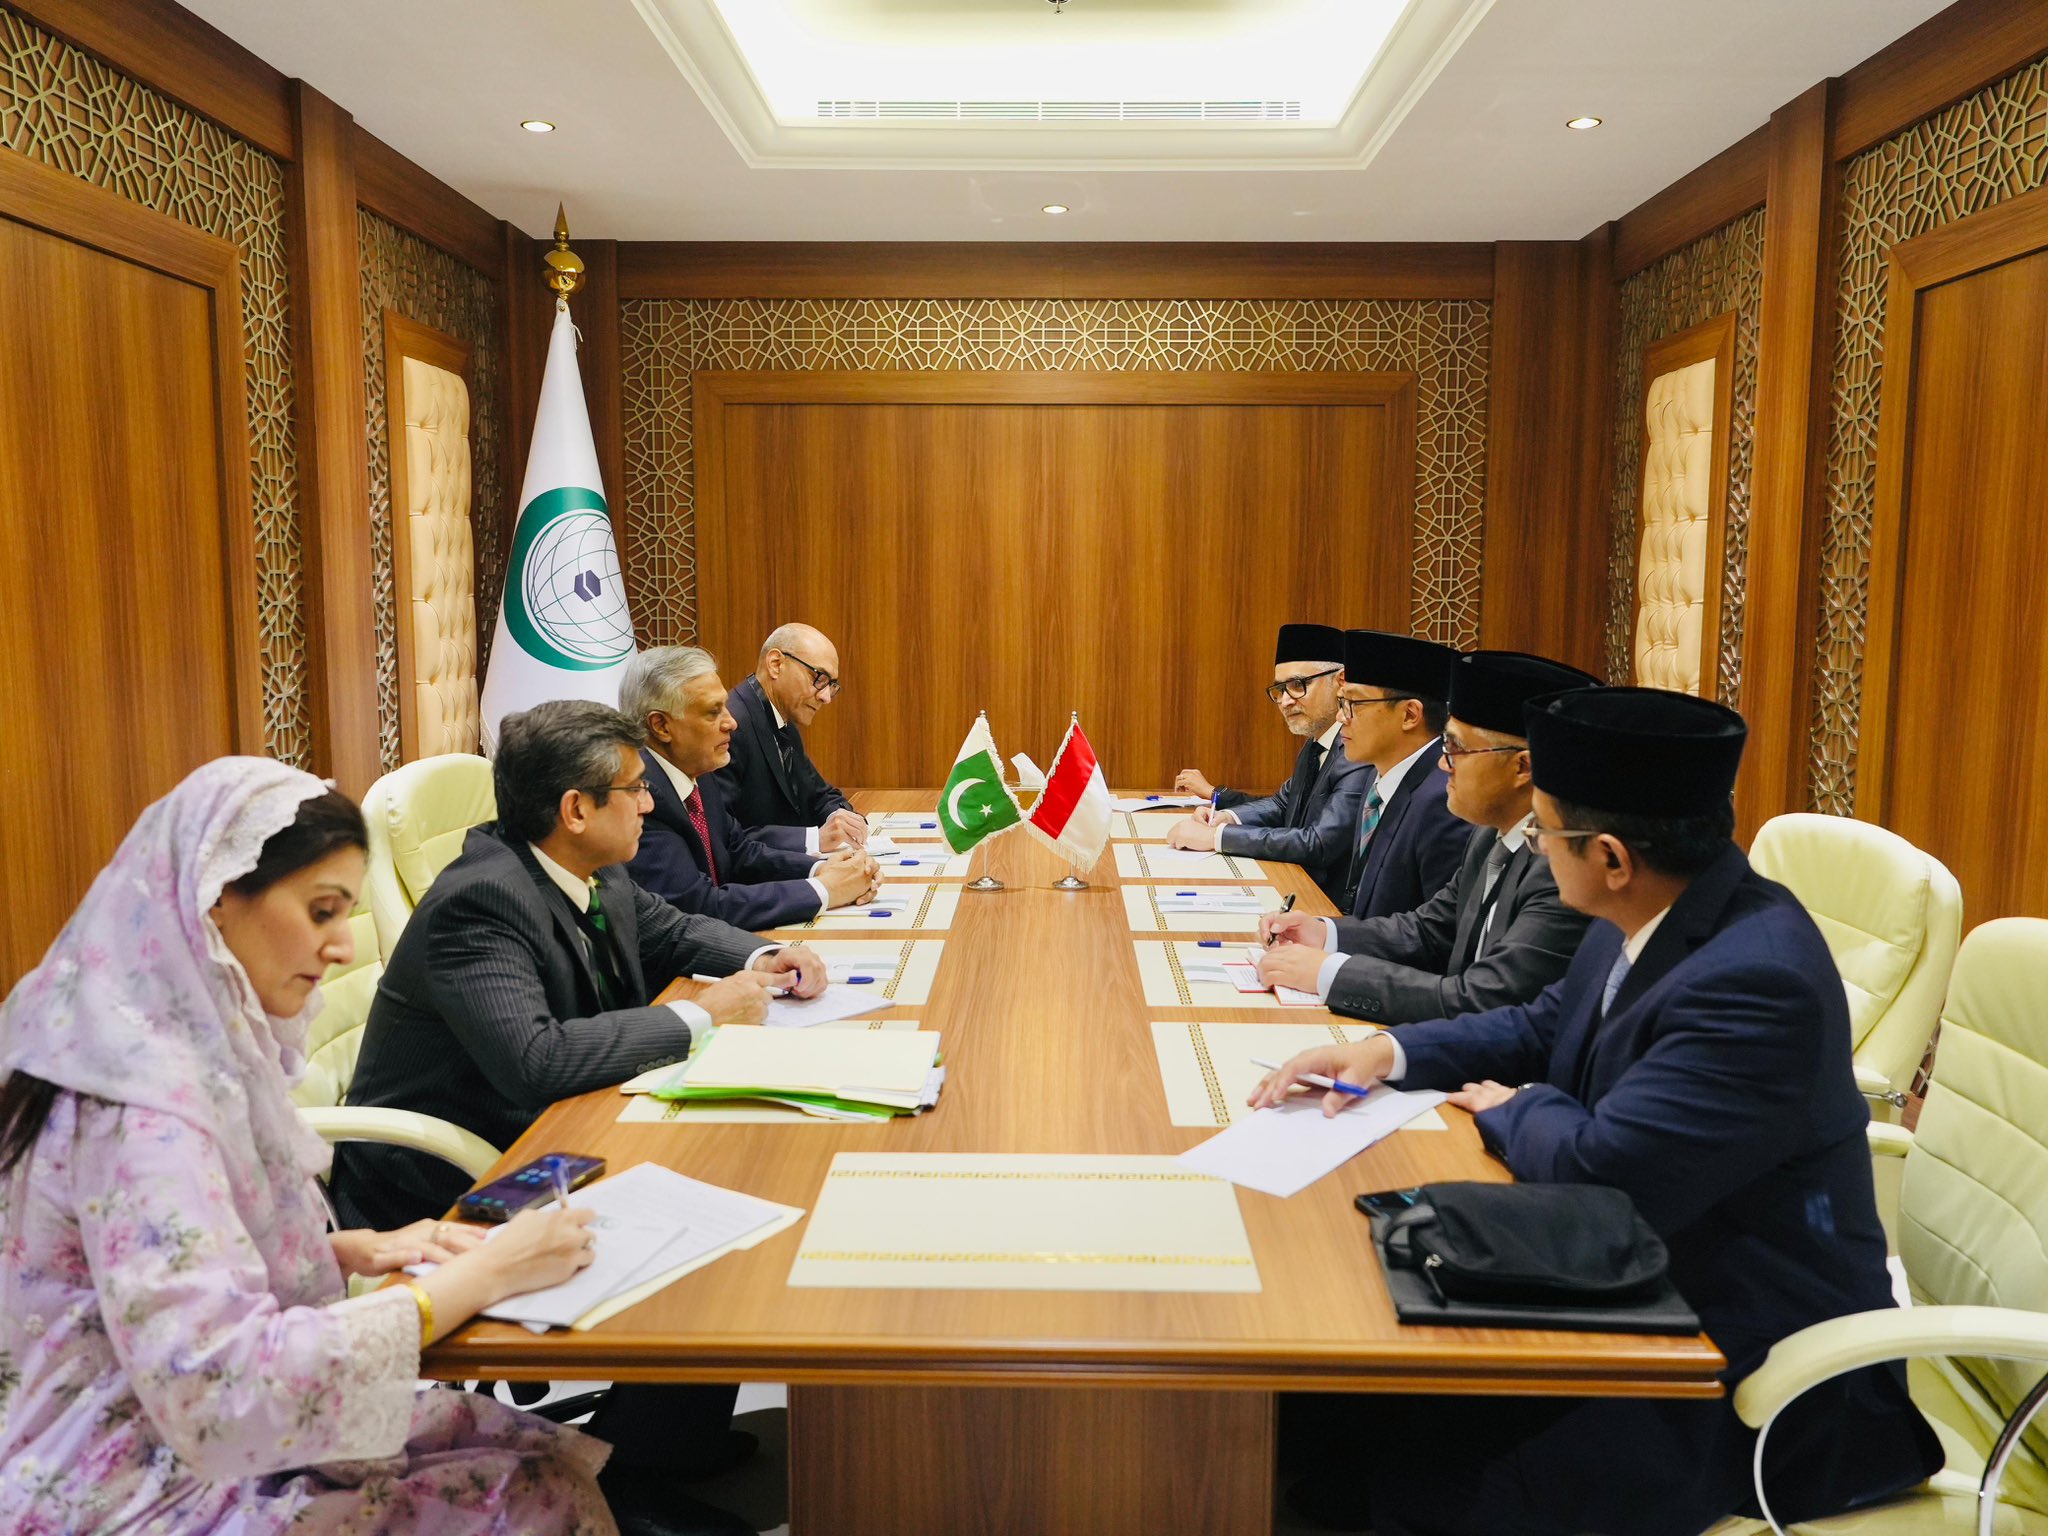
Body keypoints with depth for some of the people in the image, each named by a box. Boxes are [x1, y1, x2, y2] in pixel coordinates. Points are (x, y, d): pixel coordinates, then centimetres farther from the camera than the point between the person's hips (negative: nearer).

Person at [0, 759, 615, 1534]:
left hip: (174, 1428, 8)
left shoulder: (191, 1040, 2)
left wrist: (358, 1251, -2)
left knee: (552, 1455, 2)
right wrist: (482, 1276, -25)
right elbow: (221, 1390, -32)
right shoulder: (143, 1095, -26)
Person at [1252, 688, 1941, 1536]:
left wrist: (1518, 1111, -10)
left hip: (1753, 1371, -8)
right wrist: (1390, 1050, -2)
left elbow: (1602, 1172, -30)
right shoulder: (1653, 920, -2)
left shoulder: (1754, 981, -29)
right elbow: (1542, 1027, 12)